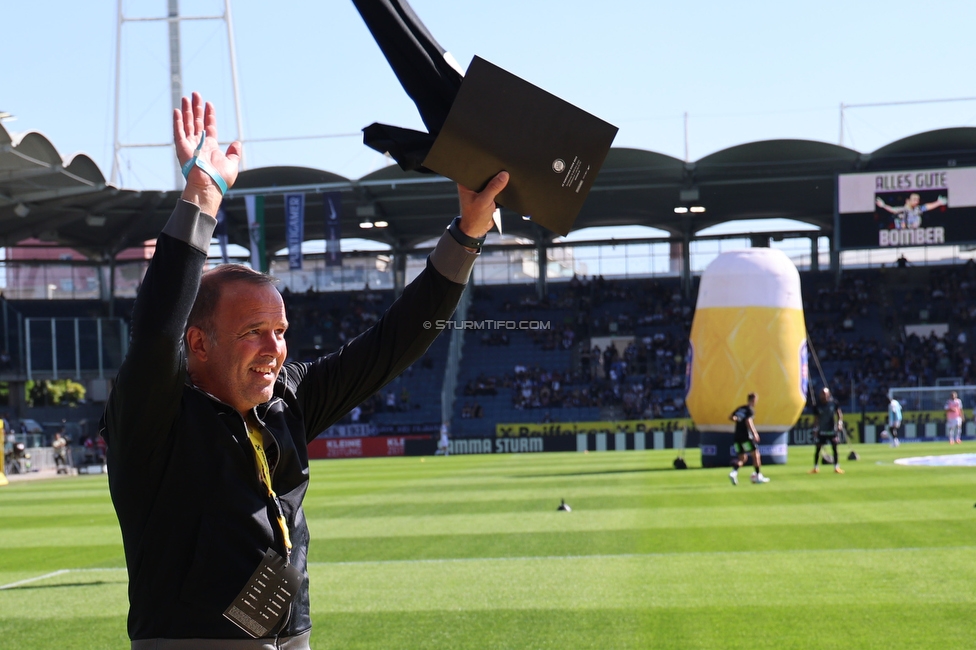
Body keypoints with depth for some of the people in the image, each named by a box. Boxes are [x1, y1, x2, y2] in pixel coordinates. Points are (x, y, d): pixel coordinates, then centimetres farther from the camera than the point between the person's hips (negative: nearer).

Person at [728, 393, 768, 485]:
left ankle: (734, 472, -15)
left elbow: (731, 417, 11)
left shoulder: (740, 409, 16)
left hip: (737, 438, 7)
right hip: (746, 437, -7)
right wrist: (754, 434, -19)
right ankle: (758, 476, 9)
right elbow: (748, 421, -20)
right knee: (755, 454, 6)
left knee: (742, 458, 11)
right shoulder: (750, 410, -6)